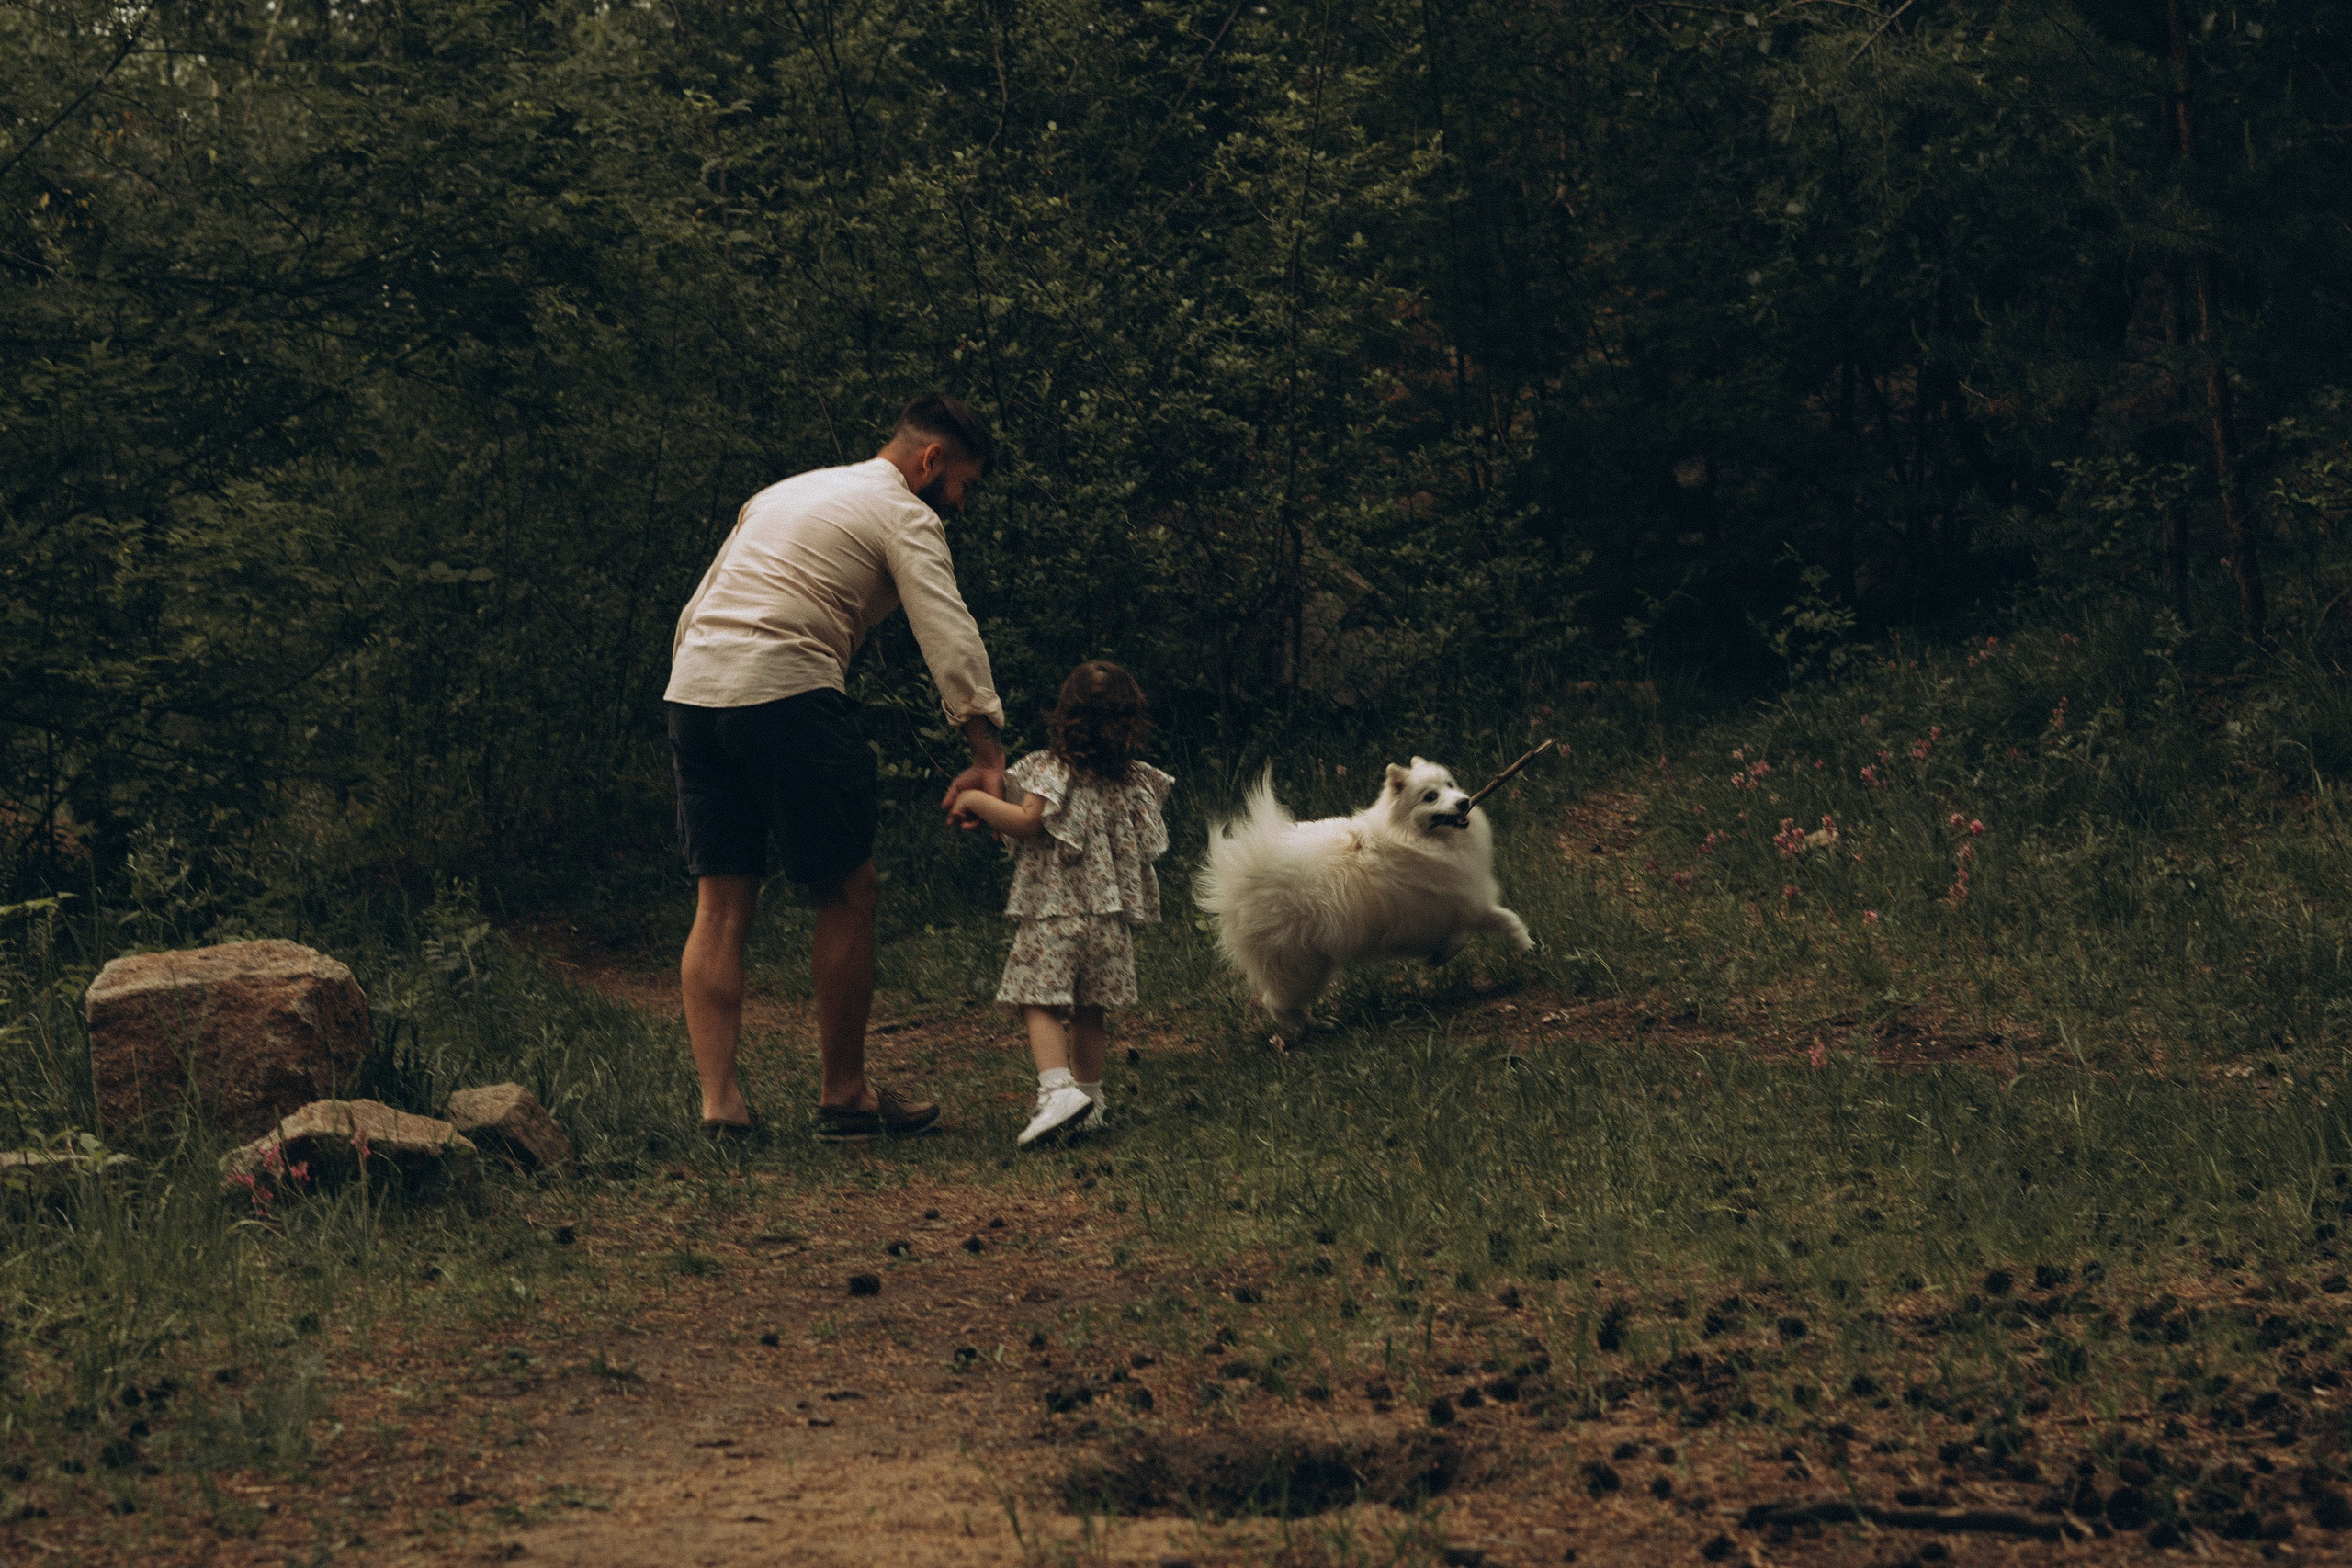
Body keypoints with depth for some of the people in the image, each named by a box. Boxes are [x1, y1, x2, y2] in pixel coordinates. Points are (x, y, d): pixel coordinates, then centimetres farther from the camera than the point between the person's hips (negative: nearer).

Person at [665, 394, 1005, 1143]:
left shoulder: (787, 490, 28)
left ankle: (719, 1103, -1)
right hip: (787, 692, -7)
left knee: (721, 903, 7)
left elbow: (694, 611, 28)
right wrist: (988, 757, -12)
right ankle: (844, 1097, 10)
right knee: (847, 892, 4)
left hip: (691, 686, 8)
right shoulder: (905, 516, 4)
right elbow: (951, 639, -8)